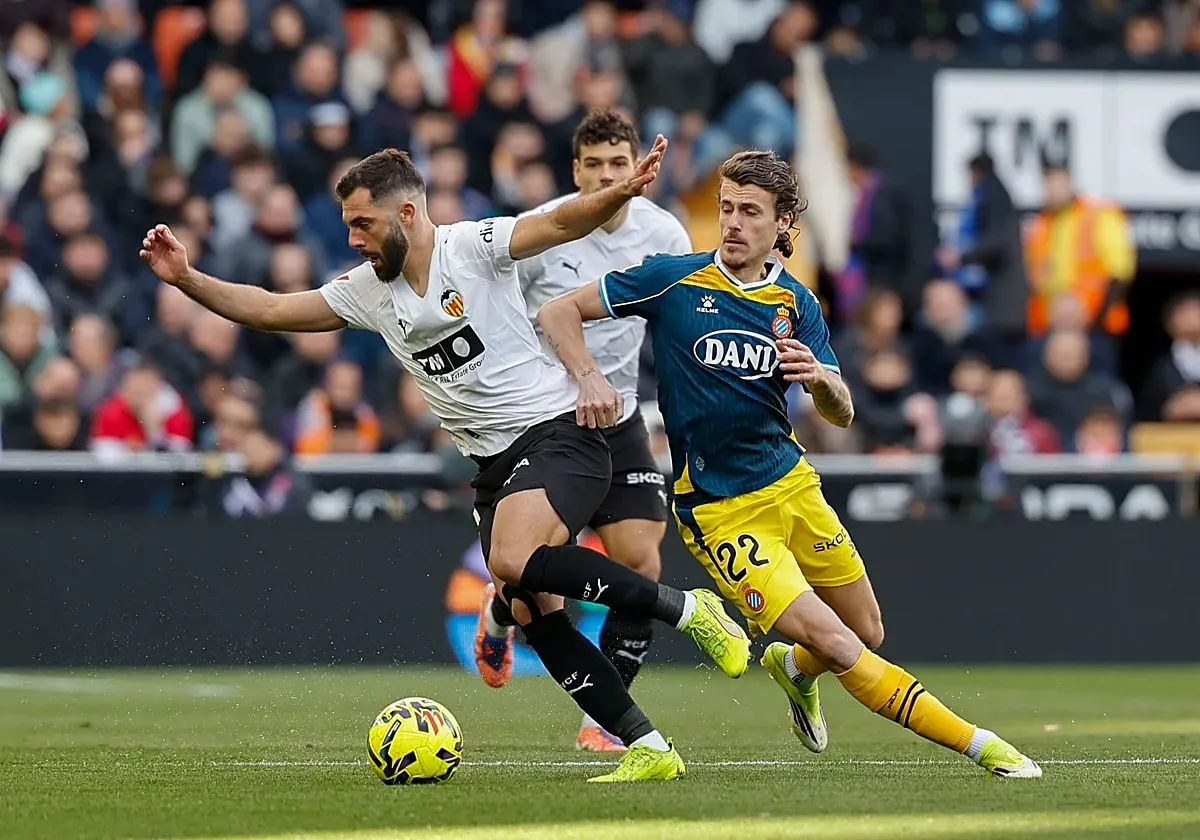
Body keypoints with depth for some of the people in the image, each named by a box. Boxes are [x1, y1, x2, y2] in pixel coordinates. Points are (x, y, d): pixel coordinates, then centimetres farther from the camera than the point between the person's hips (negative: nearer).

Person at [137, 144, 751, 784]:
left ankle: (688, 609, -16)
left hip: (558, 430, -7)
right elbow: (267, 310, 13)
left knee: (515, 560, -30)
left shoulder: (473, 247, -9)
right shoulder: (367, 290, 9)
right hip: (494, 463, 7)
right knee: (533, 616, -5)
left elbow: (559, 224, -22)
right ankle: (648, 749, 1)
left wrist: (620, 194, -41)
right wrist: (185, 279, 2)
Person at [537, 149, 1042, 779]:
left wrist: (820, 377, -21)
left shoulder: (796, 304, 3)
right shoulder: (674, 280, -9)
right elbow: (558, 312, -4)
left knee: (868, 634, 14)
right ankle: (976, 743, -7)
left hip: (791, 485, 5)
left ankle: (793, 666, 48)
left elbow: (841, 415, 1)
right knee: (840, 649, -15)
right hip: (719, 512, -5)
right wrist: (589, 379, -20)